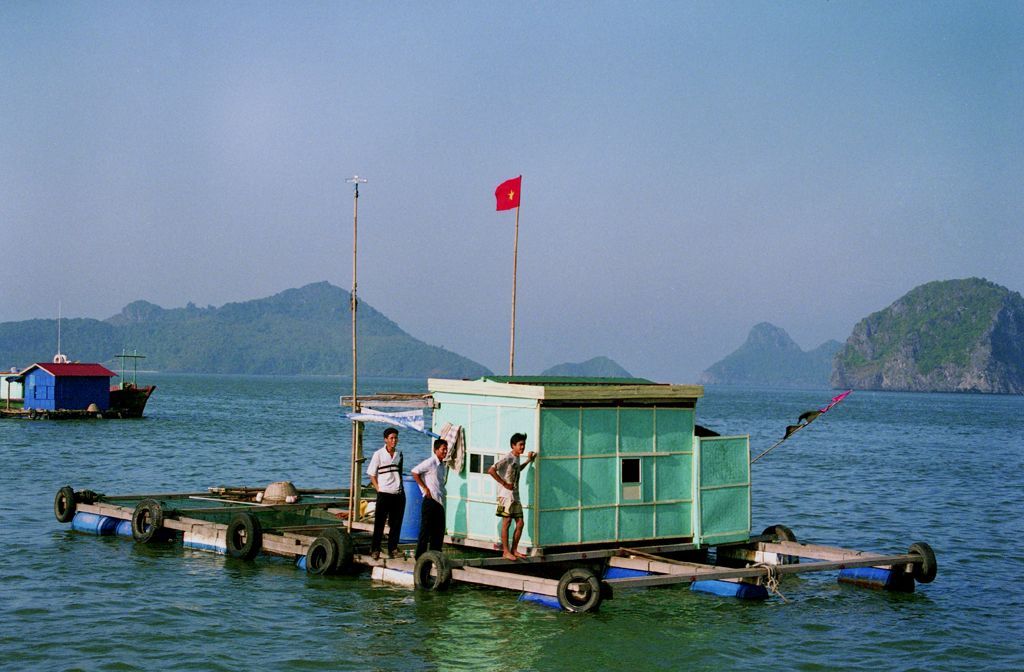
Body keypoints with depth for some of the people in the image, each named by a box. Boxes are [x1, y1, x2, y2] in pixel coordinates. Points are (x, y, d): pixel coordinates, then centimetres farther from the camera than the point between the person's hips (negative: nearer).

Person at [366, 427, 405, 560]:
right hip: (384, 493, -4)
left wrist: (401, 486, 12)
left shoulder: (399, 454, 10)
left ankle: (392, 549, 15)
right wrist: (378, 489, -8)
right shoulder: (379, 454, -4)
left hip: (399, 494, 4)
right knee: (379, 523, 0)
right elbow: (372, 474, 0)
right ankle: (375, 549, 7)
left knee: (396, 524, 7)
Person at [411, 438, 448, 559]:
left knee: (439, 530, 10)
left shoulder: (442, 465, 14)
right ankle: (420, 556, 2)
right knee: (426, 529, -4)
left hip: (440, 502, 8)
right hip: (430, 500, -8)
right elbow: (414, 472, -17)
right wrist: (425, 488, -16)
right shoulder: (430, 462, -11)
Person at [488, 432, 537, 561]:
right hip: (506, 496, -9)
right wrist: (504, 483, -19)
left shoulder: (516, 458, 14)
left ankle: (514, 550, 15)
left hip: (515, 496, 9)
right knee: (506, 523, -4)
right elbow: (491, 470, -23)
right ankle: (506, 552, 0)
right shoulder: (508, 458, -14)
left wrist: (528, 461, 29)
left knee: (520, 523, 7)